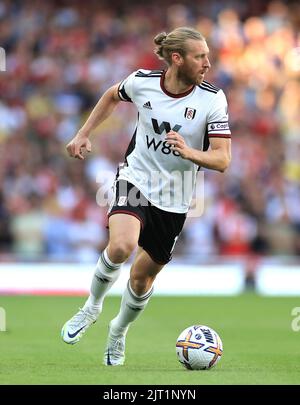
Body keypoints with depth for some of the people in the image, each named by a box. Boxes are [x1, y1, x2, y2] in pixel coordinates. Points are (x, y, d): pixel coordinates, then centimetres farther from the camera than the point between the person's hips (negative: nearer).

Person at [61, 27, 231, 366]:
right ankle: (93, 306, -1)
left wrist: (190, 153, -34)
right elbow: (113, 96, 15)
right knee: (122, 245, -30)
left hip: (173, 201, 1)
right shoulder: (142, 82, -9)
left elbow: (222, 160, -16)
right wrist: (83, 134, 13)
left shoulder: (212, 100, -13)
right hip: (135, 181, -1)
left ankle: (118, 332, 41)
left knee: (143, 277, 10)